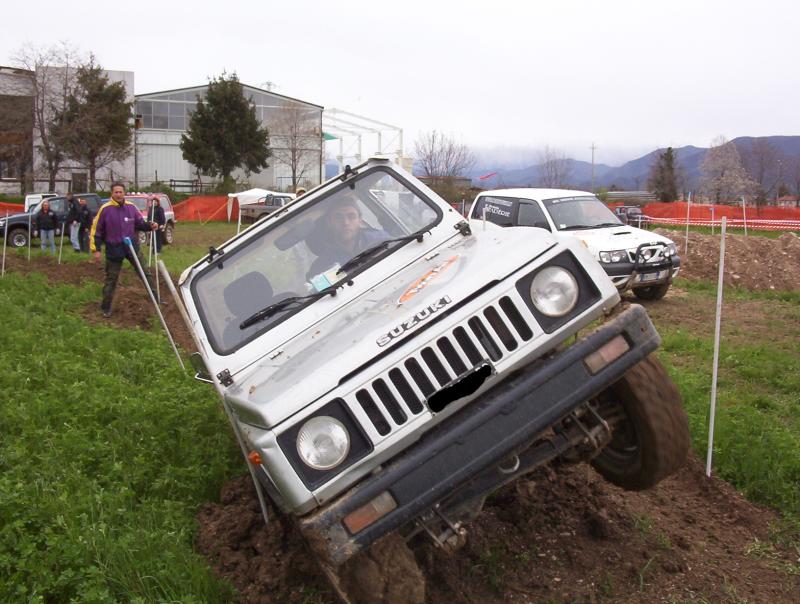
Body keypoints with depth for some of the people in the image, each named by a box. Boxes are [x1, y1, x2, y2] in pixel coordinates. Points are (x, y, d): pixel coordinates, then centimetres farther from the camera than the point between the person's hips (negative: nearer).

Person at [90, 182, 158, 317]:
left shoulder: (131, 207, -1)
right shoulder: (105, 209, -11)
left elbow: (140, 223, 12)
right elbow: (96, 230, -6)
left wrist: (149, 225, -10)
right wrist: (96, 249, -9)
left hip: (132, 247, 3)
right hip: (114, 249, -3)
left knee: (145, 273, 7)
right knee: (111, 279, 7)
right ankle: (106, 308, 19)